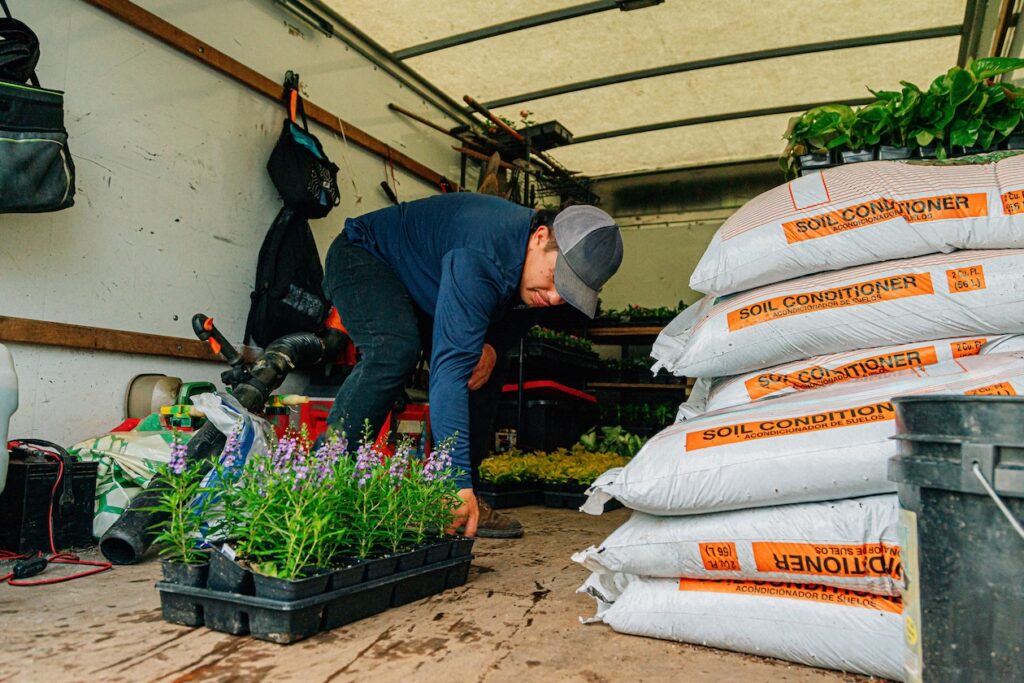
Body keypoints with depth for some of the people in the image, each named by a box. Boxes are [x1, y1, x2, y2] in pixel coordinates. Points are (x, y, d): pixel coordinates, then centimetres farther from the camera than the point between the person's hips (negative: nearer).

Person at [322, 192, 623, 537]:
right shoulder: (482, 258, -42)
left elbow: (514, 314, 5)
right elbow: (451, 366, -48)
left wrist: (492, 345, -19)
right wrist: (458, 482, -51)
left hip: (423, 286, 8)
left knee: (484, 379, -3)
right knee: (396, 351, -36)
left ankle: (463, 504, 5)